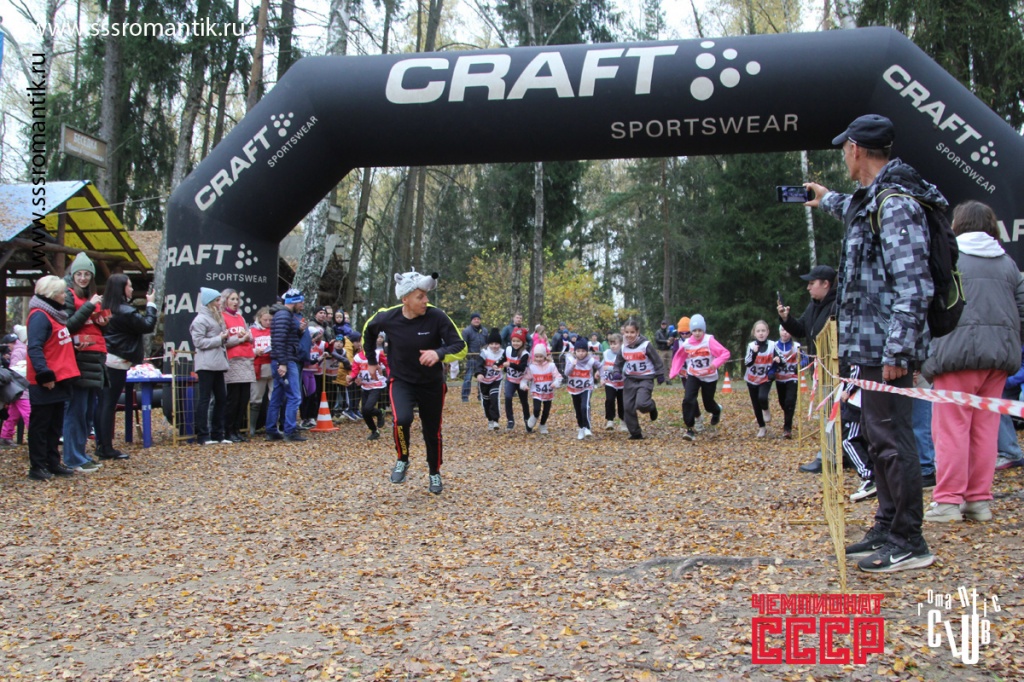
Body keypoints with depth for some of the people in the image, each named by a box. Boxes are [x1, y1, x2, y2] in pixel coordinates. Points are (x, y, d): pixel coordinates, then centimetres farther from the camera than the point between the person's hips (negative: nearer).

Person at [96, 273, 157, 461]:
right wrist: (151, 304, 2)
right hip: (117, 362, -8)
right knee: (109, 405, -5)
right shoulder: (125, 311, -14)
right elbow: (148, 326, -9)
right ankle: (107, 449, -2)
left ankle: (101, 445, 15)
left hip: (106, 359, 8)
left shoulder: (107, 309, 11)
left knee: (103, 403, 10)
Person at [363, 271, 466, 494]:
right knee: (401, 419, -27)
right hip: (401, 382, 0)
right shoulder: (388, 317, -15)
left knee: (432, 432, 11)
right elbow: (368, 331, 9)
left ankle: (434, 473, 38)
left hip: (432, 384, 0)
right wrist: (371, 361, 16)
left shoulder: (437, 316, -21)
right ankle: (403, 460, 3)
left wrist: (439, 354, -40)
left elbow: (461, 347, -20)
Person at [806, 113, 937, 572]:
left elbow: (913, 285, -22)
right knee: (879, 438, 15)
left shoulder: (895, 203, -16)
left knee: (892, 440, -6)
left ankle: (909, 543, 2)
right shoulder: (873, 200, 16)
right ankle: (888, 529, 25)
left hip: (886, 348, -10)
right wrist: (826, 200, 61)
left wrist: (897, 350, -23)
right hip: (872, 345, 10)